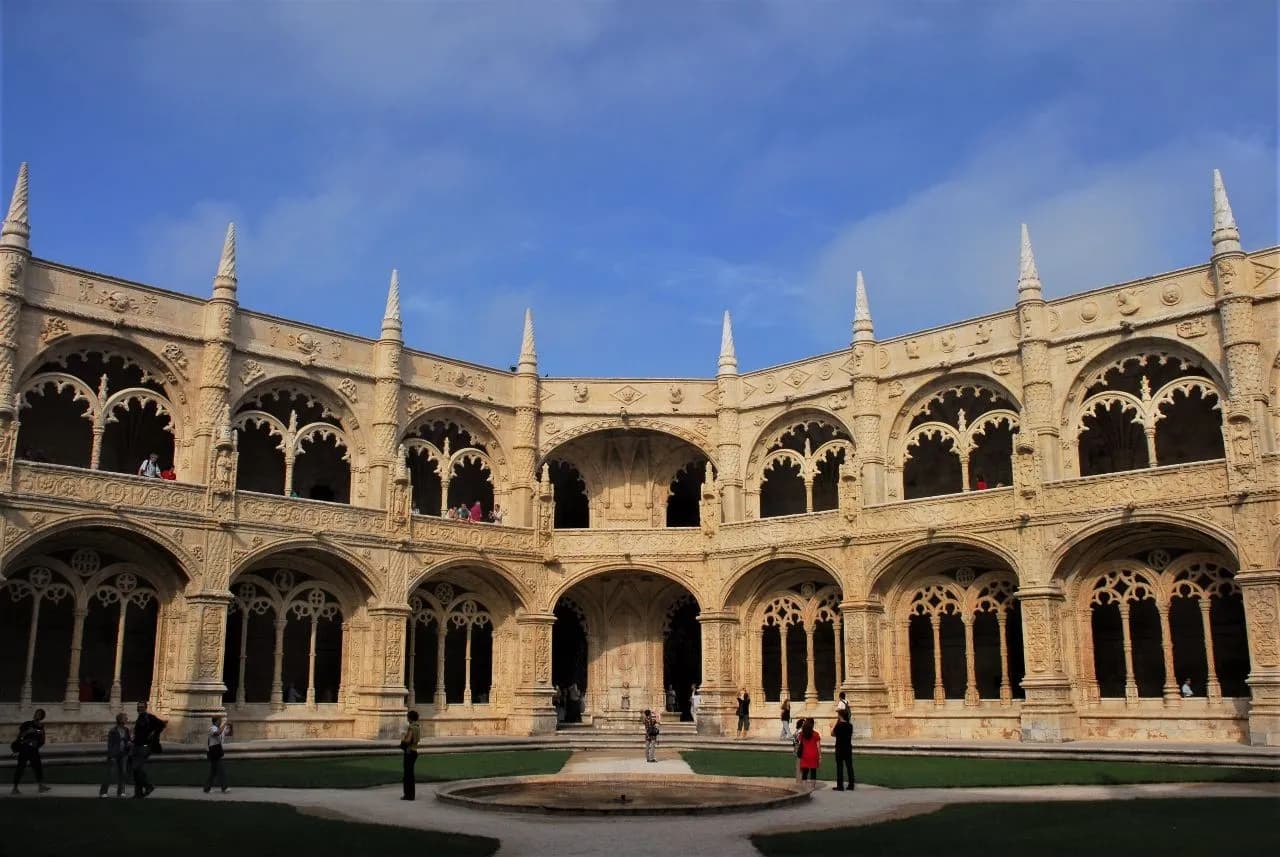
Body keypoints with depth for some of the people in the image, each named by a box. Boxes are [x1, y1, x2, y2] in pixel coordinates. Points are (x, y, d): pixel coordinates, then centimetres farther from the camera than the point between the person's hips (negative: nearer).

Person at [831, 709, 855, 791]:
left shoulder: (839, 725, -14)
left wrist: (836, 722, 2)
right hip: (848, 748, 5)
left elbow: (832, 734, -2)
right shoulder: (850, 725, 2)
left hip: (840, 748, -5)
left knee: (839, 767, -1)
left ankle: (840, 786, -1)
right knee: (849, 766, 8)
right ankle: (851, 785, 11)